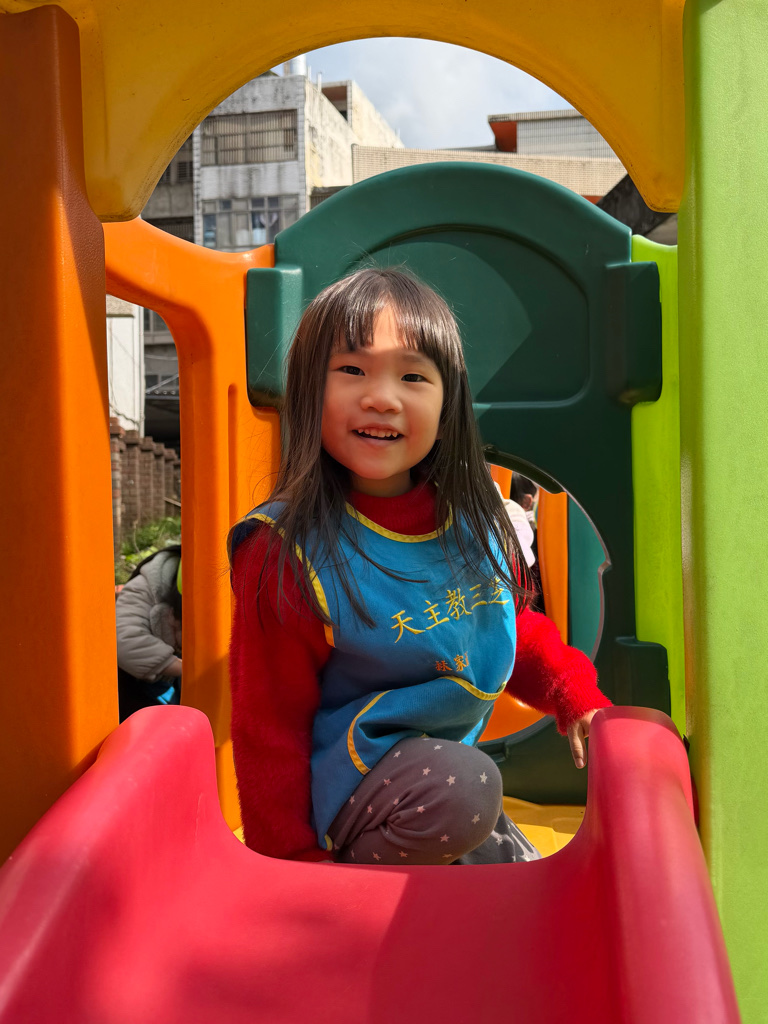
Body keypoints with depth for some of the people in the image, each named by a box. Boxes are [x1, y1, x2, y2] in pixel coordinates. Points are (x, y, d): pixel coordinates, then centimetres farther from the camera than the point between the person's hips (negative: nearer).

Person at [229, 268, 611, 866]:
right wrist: (295, 867, -14)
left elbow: (515, 626, 12)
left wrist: (578, 698, 0)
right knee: (464, 786, -33)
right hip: (343, 785, -6)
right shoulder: (287, 554, -23)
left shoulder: (476, 515, -6)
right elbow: (269, 729, -16)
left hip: (450, 760, 7)